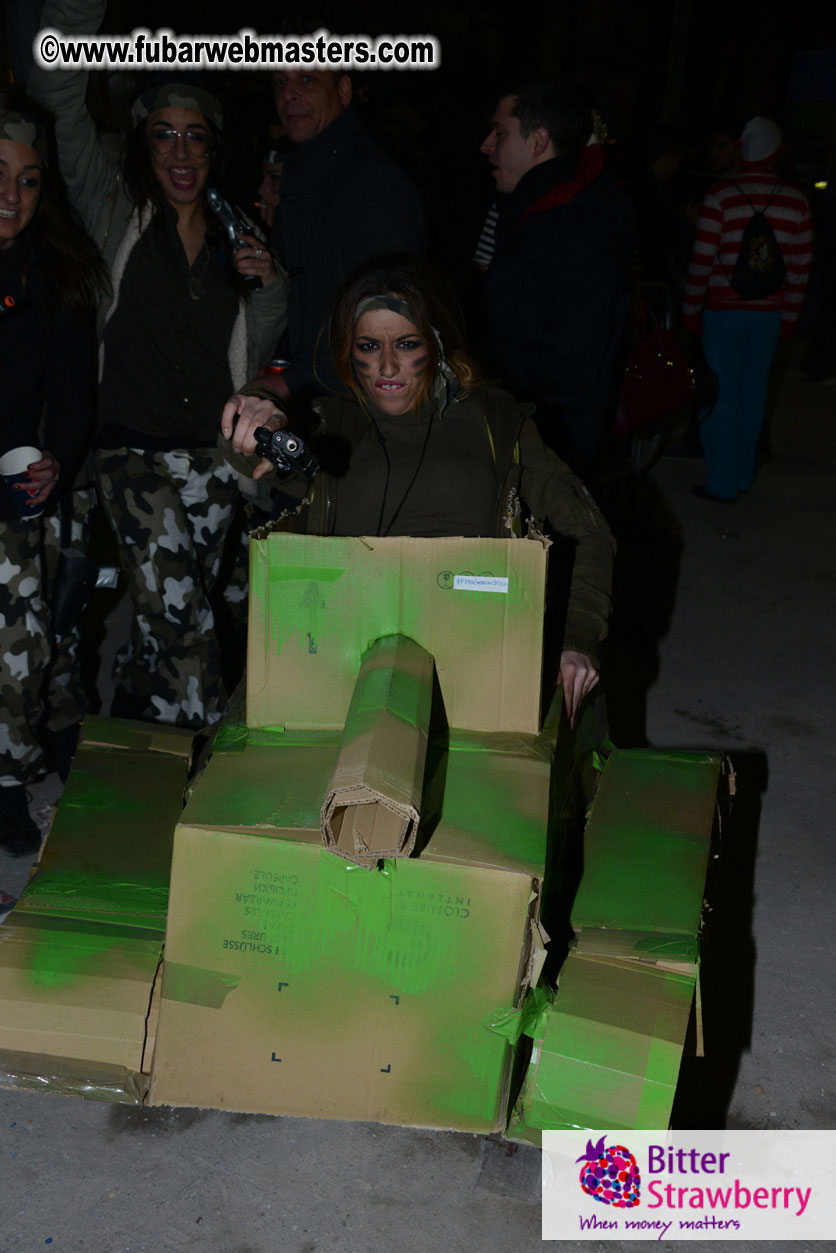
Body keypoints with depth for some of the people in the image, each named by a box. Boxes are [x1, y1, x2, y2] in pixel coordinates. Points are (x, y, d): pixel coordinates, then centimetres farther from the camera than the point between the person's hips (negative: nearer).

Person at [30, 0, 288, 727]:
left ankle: (127, 728, 30)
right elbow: (60, 93, -4)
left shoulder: (234, 237, 13)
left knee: (164, 618, 11)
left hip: (214, 457, 3)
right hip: (136, 450, -3)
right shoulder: (118, 213, 5)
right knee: (180, 621, -13)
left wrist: (269, 287, -2)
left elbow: (252, 356, 14)